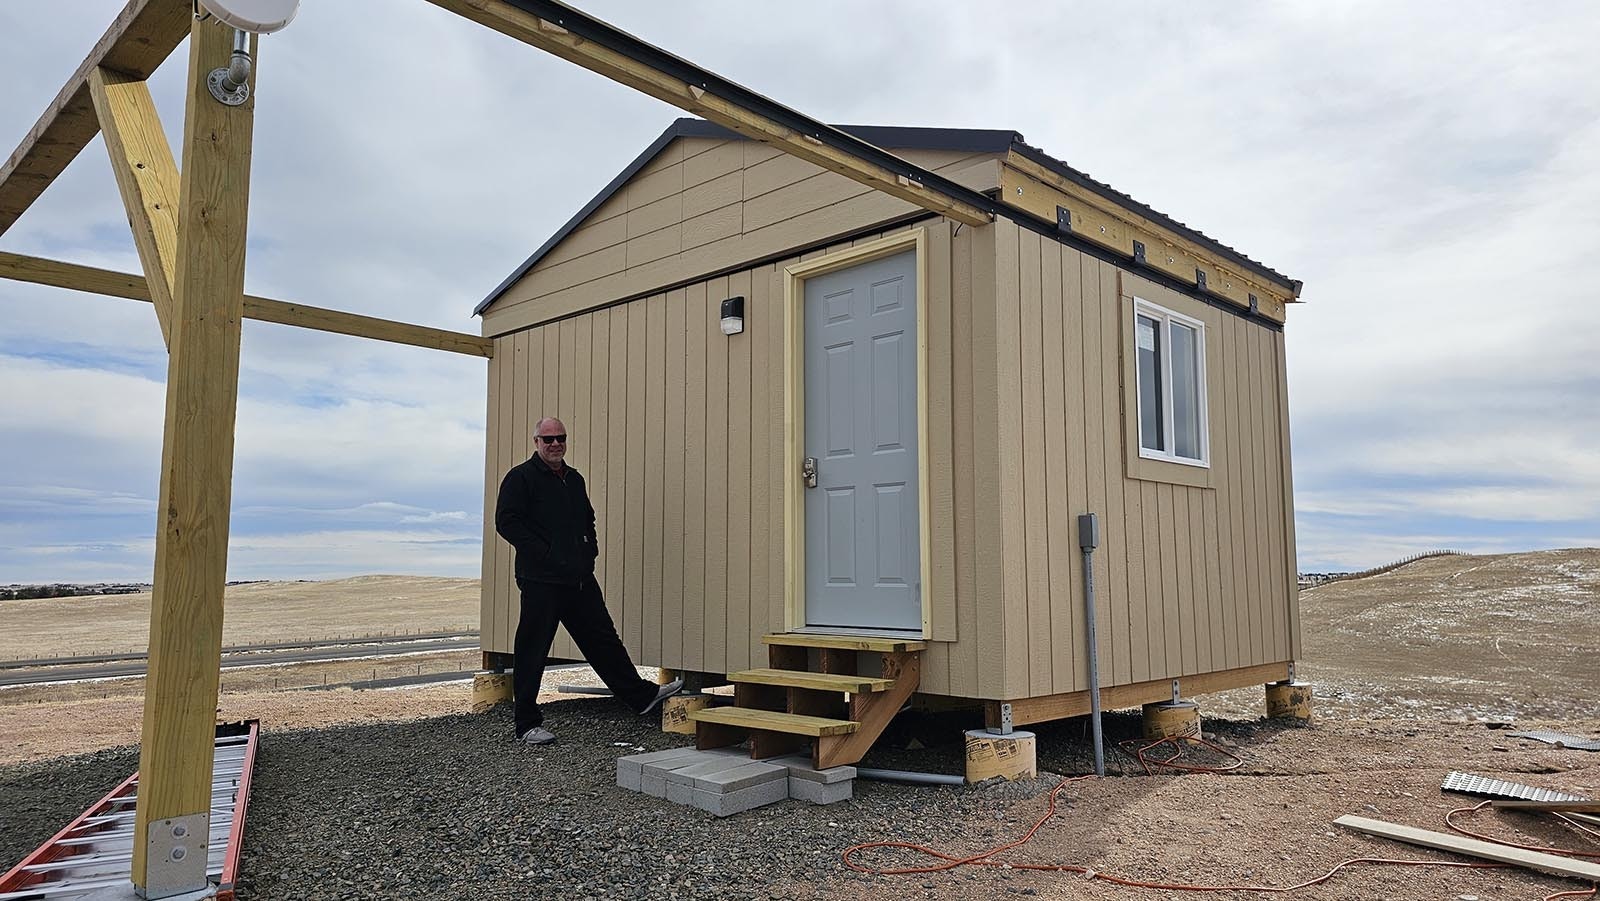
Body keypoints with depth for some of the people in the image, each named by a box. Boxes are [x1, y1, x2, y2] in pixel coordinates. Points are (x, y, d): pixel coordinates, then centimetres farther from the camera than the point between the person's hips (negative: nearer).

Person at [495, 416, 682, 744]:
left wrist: (590, 549, 12)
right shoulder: (520, 478, -5)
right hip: (540, 580, -7)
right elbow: (506, 521, -13)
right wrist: (544, 553, -16)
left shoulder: (574, 479, 19)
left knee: (603, 639, 13)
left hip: (580, 578, 7)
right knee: (532, 652, 1)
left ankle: (641, 695, 20)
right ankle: (528, 724, 11)